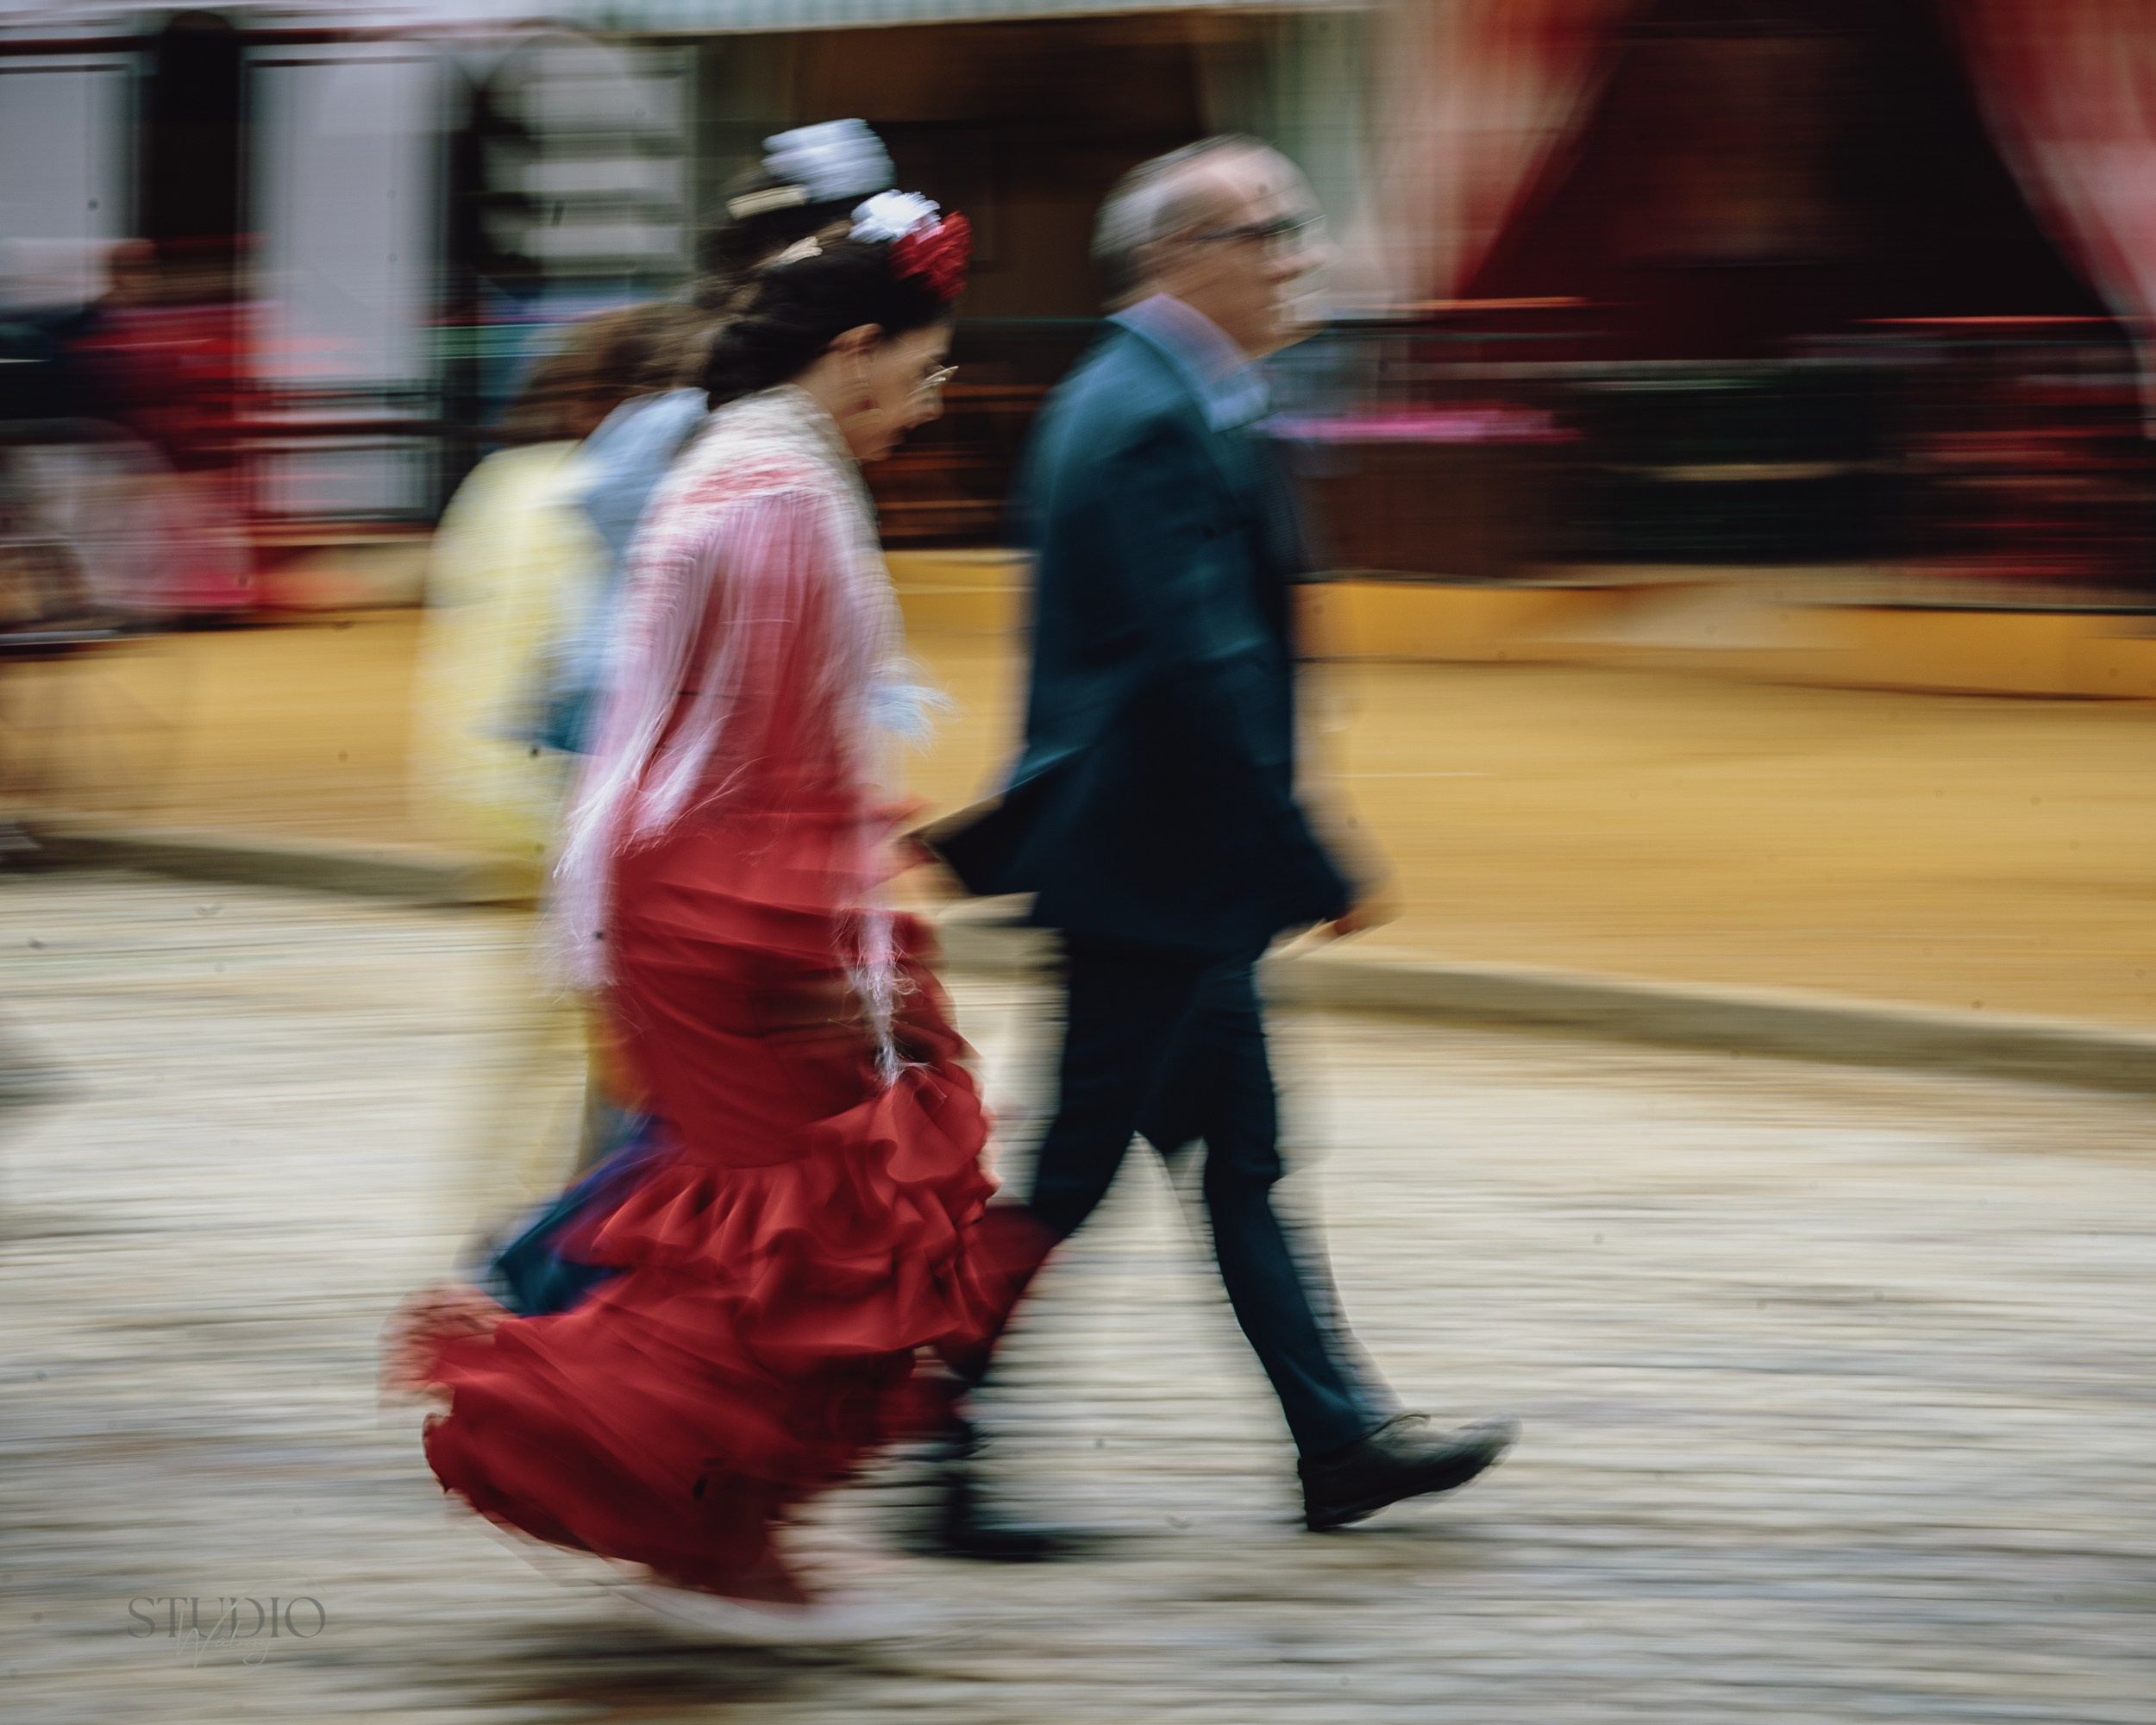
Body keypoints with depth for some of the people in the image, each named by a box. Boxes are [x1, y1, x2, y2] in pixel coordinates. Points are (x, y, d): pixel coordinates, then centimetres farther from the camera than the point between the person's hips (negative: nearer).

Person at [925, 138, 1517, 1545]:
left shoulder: (1114, 399, 13)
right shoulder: (1162, 424, -21)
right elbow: (1209, 671, -24)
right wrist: (1317, 874, -20)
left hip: (1142, 848, 10)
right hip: (1159, 862, -10)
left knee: (1243, 1157, 14)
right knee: (1070, 1176, -3)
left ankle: (1343, 1441, 20)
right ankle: (950, 1465, 3)